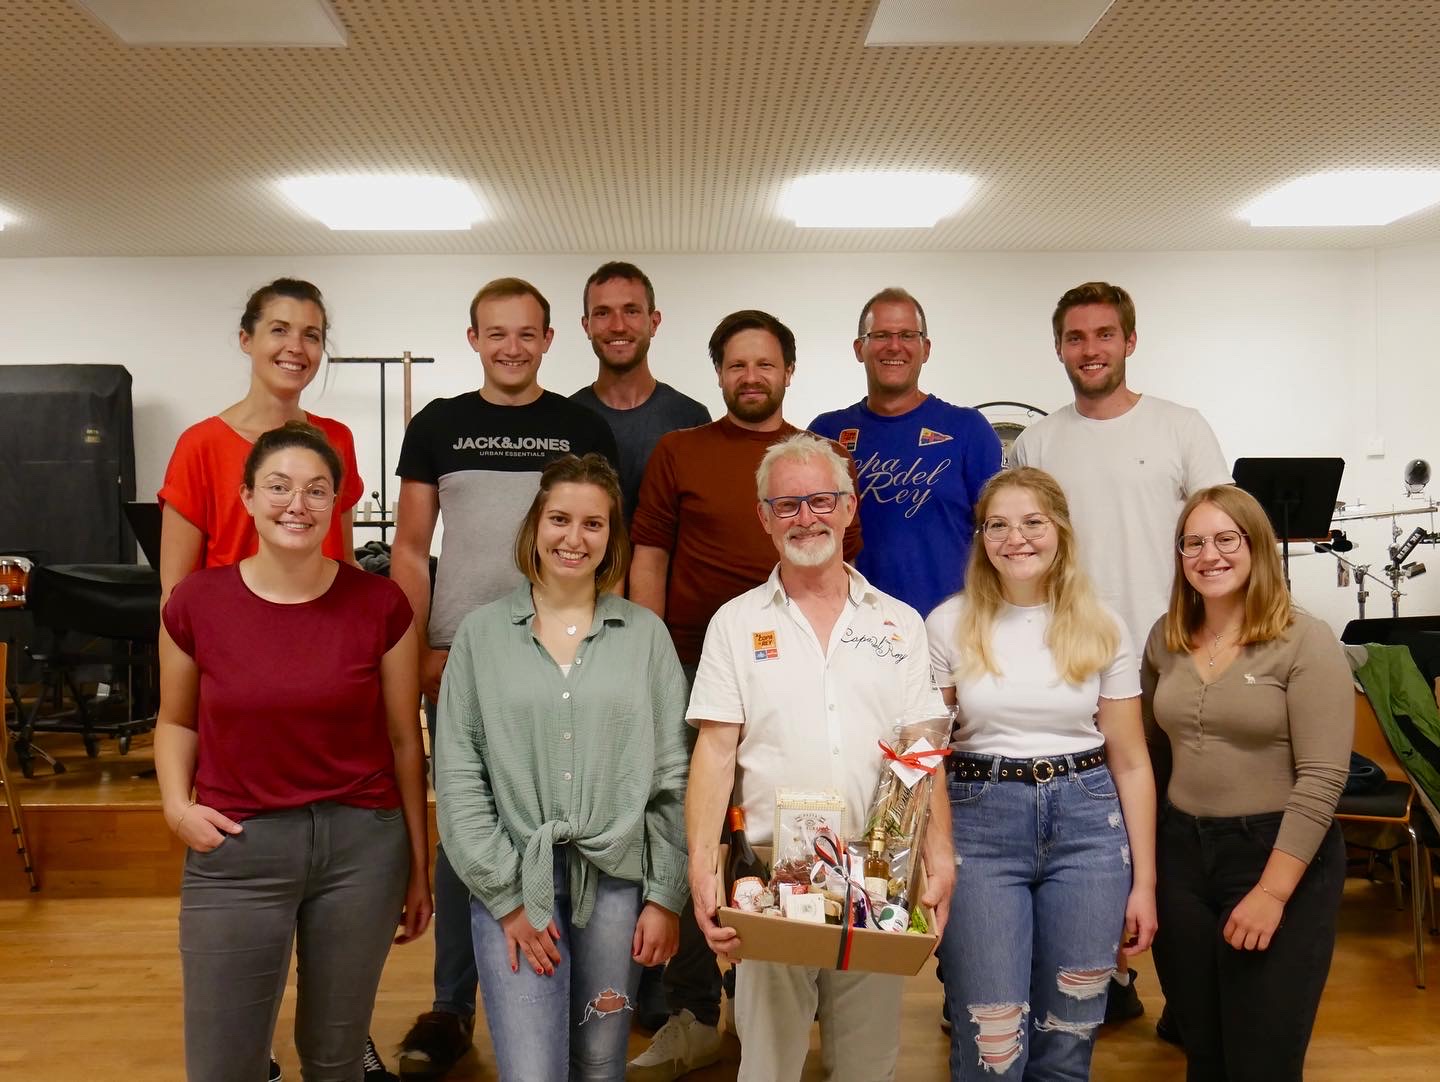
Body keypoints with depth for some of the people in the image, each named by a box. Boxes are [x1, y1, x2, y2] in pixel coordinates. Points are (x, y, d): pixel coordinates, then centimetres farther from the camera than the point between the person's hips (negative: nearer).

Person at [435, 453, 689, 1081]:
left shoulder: (645, 634, 4)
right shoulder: (482, 634, 2)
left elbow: (670, 777, 4)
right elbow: (458, 778, -1)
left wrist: (665, 896, 0)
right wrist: (506, 895, -6)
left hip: (617, 881, 1)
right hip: (513, 885, -1)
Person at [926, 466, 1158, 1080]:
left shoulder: (1101, 629, 3)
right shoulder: (949, 625, 0)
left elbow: (1130, 761, 6)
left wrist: (1143, 883, 4)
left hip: (1086, 822, 2)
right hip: (980, 823, -1)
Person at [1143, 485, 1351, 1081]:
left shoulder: (1305, 642, -12)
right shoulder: (1166, 638, 5)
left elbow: (1321, 778, -16)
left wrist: (1272, 891, -19)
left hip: (1280, 854, -5)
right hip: (1180, 851, 5)